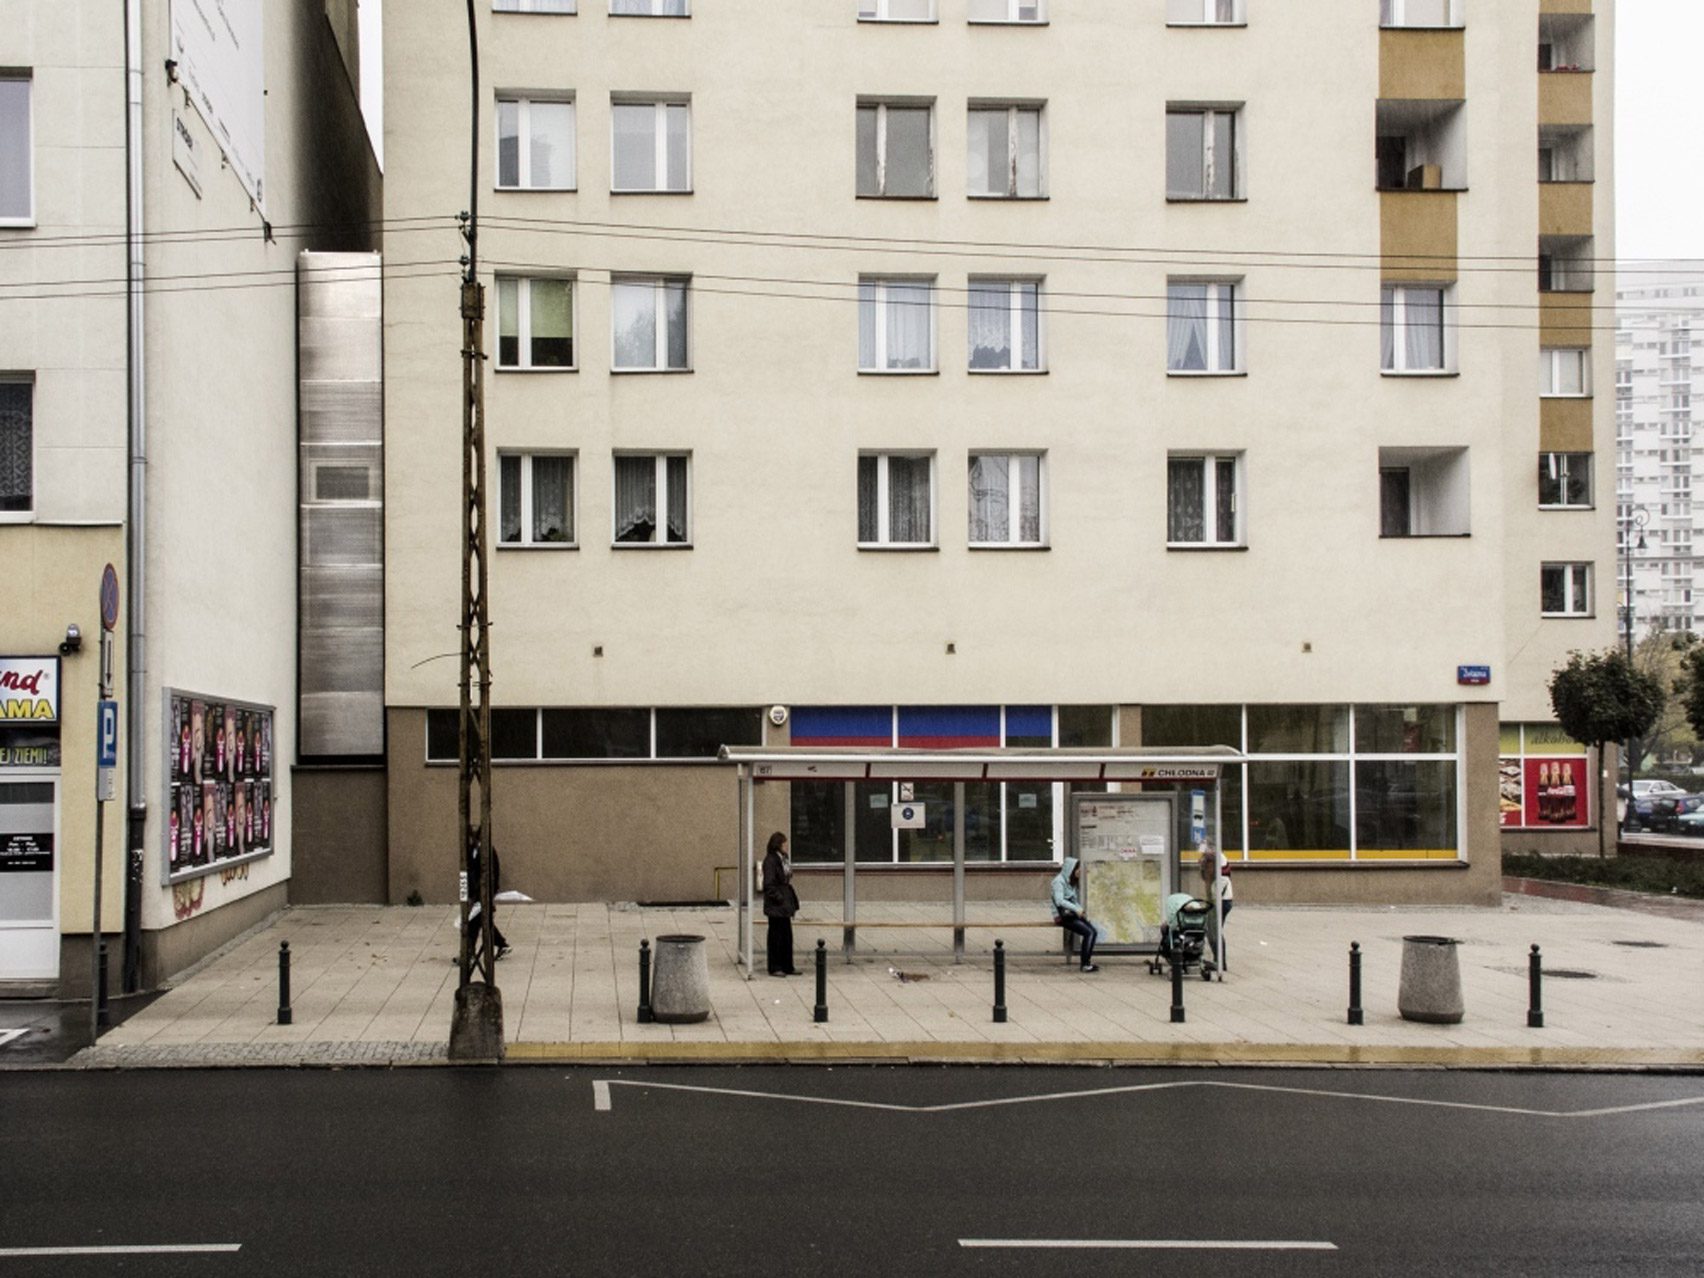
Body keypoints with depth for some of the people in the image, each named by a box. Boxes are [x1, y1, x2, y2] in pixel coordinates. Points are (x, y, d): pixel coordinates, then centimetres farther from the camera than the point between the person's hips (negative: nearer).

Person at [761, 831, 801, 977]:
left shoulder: (782, 859, 11)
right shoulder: (770, 861, -16)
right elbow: (769, 884, -19)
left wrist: (792, 902, 13)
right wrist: (779, 899, -19)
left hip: (785, 904, 9)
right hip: (776, 906, -9)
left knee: (787, 936, 13)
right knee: (776, 936, 0)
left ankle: (787, 966, 20)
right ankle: (774, 968, 9)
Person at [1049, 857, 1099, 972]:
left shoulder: (1071, 882, 16)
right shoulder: (1059, 881, -11)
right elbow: (1059, 901, -24)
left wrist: (1080, 911, 3)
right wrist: (1076, 909, -27)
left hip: (1072, 914, 8)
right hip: (1063, 916, -8)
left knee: (1094, 931, -13)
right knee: (1088, 932, -22)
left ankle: (1088, 960, -10)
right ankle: (1085, 964, -18)